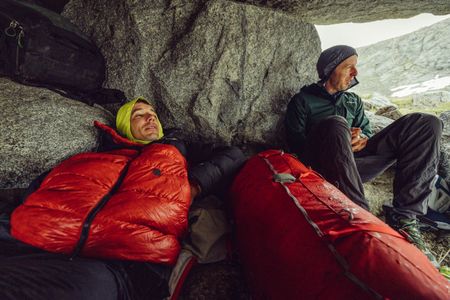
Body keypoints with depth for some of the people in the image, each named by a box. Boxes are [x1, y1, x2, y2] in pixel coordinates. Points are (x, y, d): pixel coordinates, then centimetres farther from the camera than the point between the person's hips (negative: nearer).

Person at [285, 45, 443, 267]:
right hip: (323, 168, -5)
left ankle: (404, 217, -20)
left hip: (356, 163, 6)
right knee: (335, 124, -36)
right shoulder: (302, 101, 8)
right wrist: (340, 141, -14)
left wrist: (363, 139, -4)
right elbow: (295, 143, -3)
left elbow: (367, 131, 22)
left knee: (426, 124, -7)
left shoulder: (353, 101, 28)